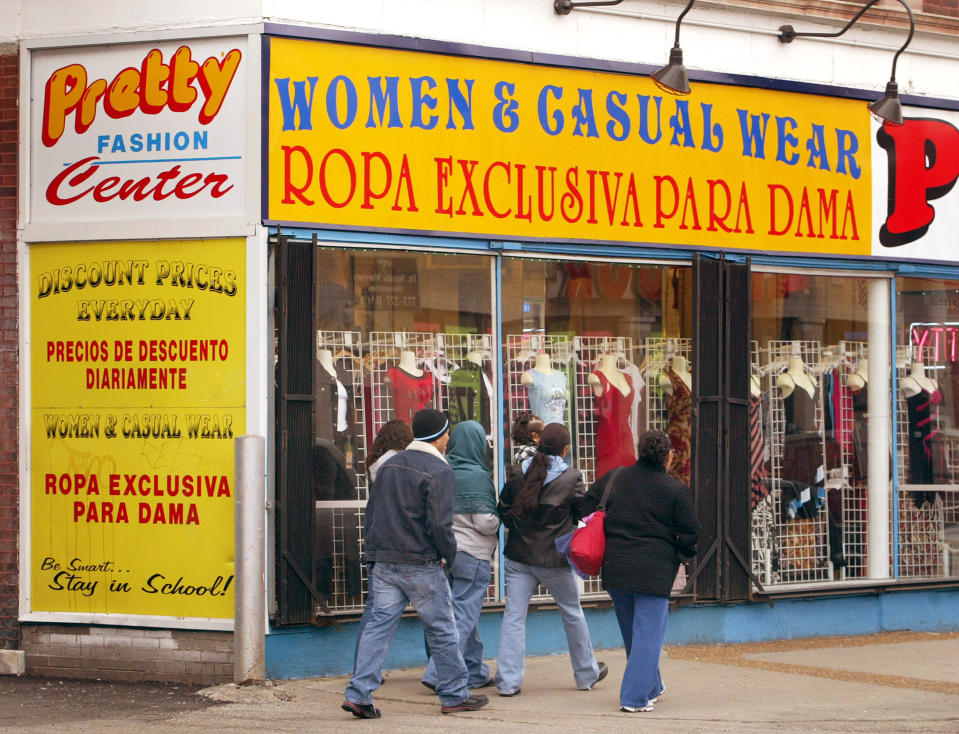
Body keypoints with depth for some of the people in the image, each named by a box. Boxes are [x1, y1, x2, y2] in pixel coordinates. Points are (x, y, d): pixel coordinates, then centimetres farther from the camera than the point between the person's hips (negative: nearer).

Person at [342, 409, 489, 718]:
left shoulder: (390, 465, 12)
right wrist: (448, 555, -3)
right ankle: (454, 695, 15)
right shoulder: (438, 472, -11)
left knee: (378, 625, 3)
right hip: (420, 564, -6)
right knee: (441, 629, 6)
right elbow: (439, 524, -17)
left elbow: (371, 512, 15)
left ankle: (358, 693, -7)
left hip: (383, 563, 6)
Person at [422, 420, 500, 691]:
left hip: (445, 553, 7)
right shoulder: (477, 476, -13)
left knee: (464, 614, 17)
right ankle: (437, 674, -11)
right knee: (464, 616, -4)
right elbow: (485, 522, -16)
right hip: (472, 554, -7)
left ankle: (475, 673, 25)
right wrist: (499, 522, 4)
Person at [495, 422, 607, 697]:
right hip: (554, 559, -2)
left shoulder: (519, 474, -3)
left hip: (518, 555, 2)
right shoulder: (571, 478, -11)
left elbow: (504, 510, 3)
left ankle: (508, 681, -3)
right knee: (572, 613, 16)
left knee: (514, 615, 3)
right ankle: (586, 673, 30)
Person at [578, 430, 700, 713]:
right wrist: (678, 556, 16)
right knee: (648, 633, 0)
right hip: (654, 570, -4)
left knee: (632, 632, 18)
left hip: (614, 570, 5)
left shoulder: (613, 479, 6)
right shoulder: (677, 490, -4)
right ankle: (635, 697, -7)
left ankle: (651, 687, 33)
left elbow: (585, 509, 9)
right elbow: (690, 534, -4)